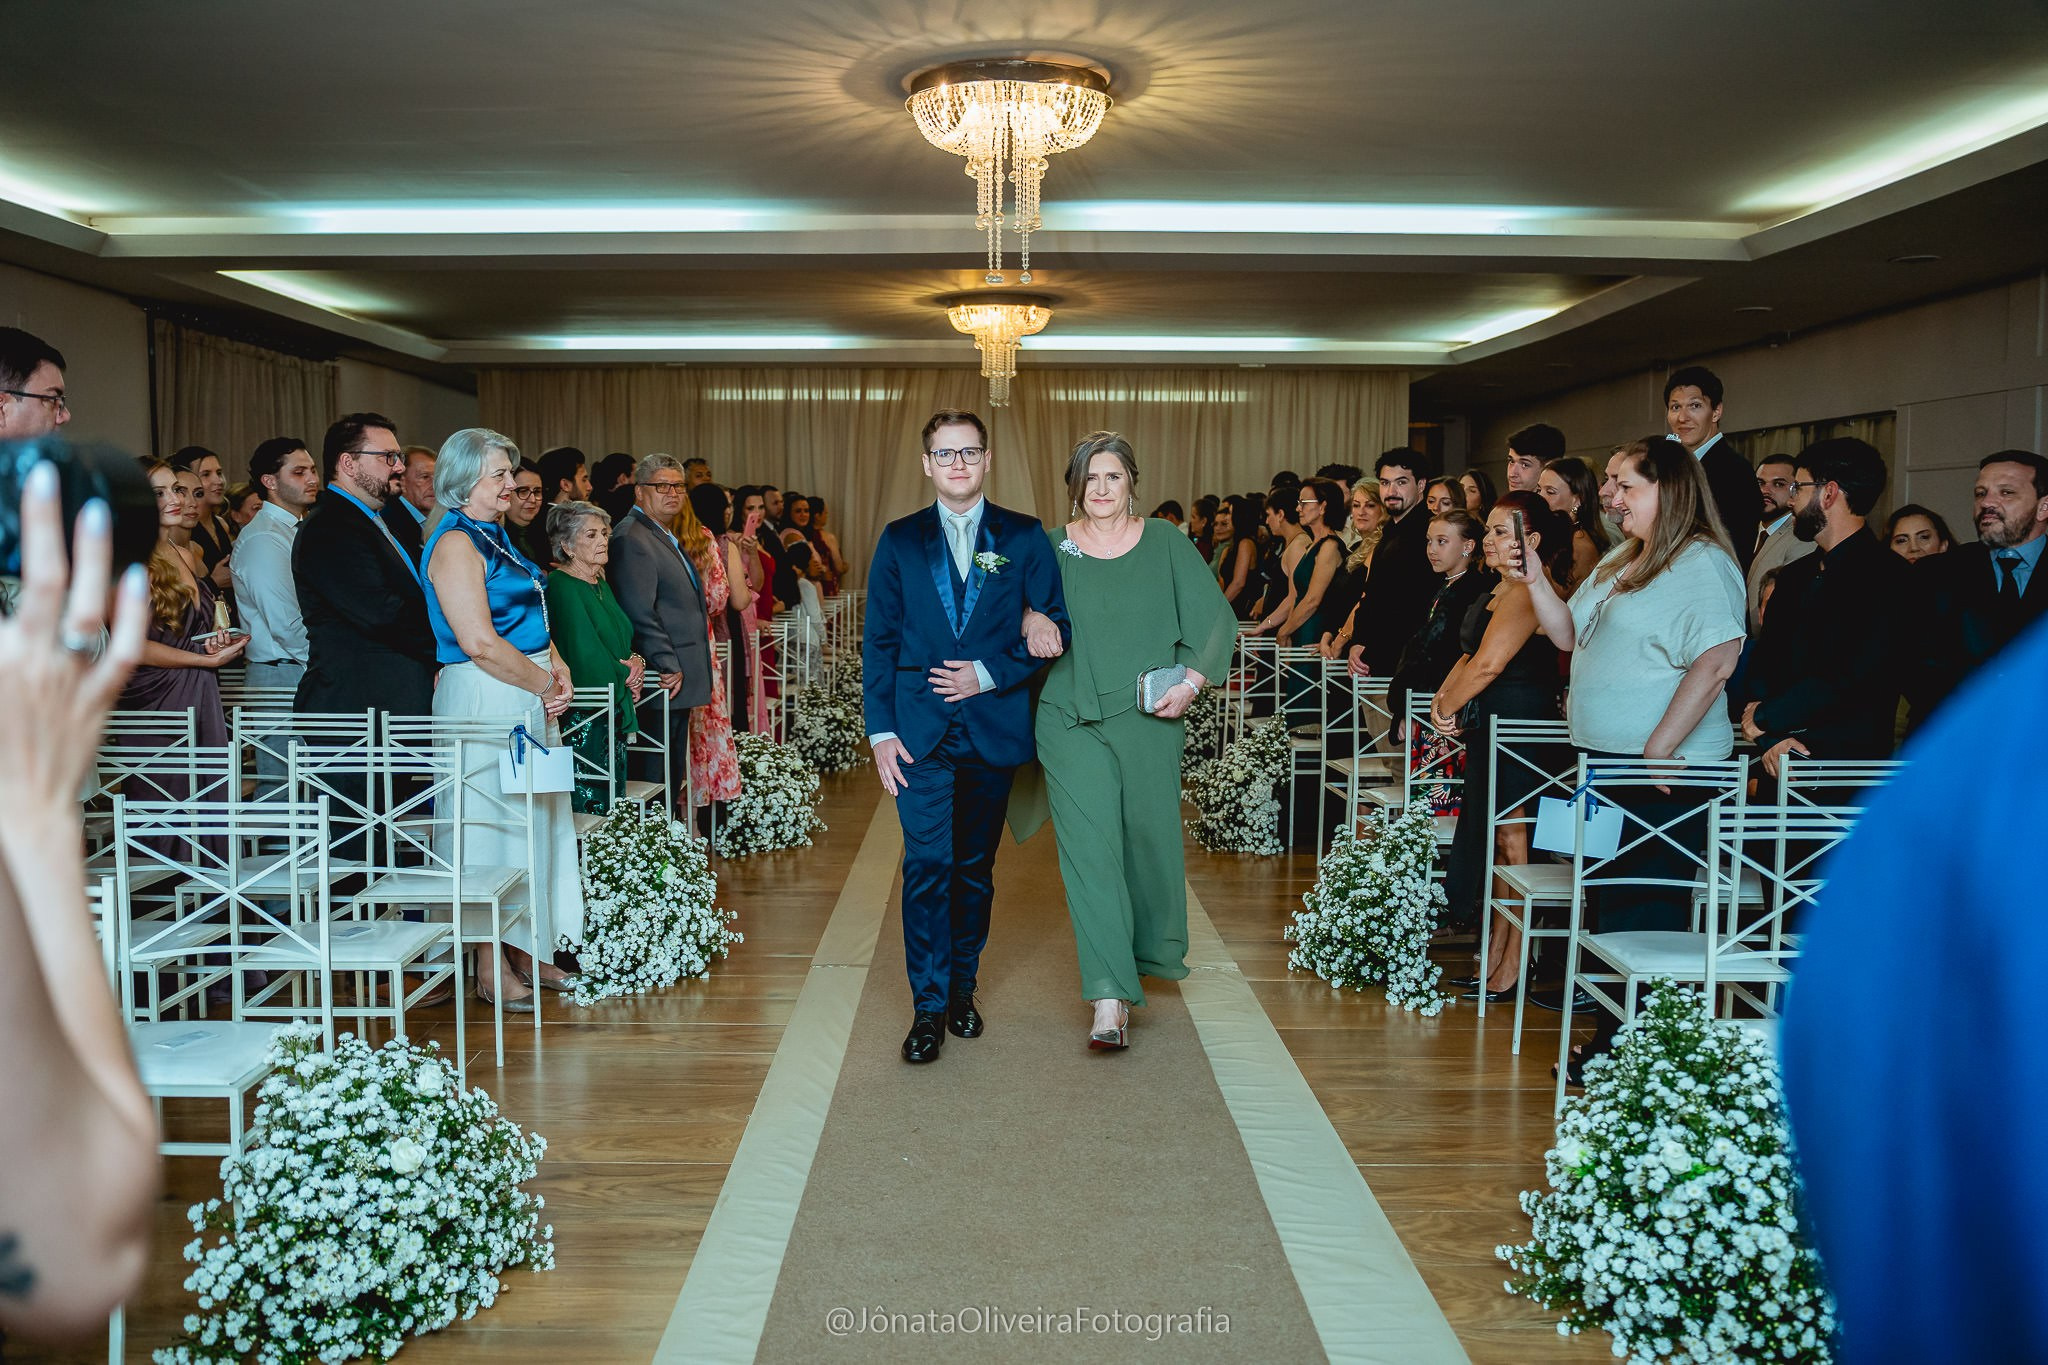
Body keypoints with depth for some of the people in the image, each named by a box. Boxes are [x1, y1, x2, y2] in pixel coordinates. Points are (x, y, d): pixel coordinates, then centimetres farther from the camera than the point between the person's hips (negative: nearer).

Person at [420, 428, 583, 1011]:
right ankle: (491, 968, 7)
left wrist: (559, 668, 3)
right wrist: (546, 684, -11)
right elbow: (479, 642, -21)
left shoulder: (497, 537, 16)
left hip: (527, 699, 9)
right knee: (493, 825, -2)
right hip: (485, 699, -9)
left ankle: (526, 951, 23)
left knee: (535, 824, 13)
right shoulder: (455, 543, -13)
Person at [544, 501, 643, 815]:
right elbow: (586, 658, -21)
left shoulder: (600, 583, 14)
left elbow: (622, 641, 20)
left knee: (612, 806, 11)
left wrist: (636, 662, -2)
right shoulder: (561, 586, -13)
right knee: (588, 805, -7)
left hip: (614, 716, 9)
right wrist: (625, 676, -5)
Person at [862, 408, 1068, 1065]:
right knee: (927, 865, -6)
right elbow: (878, 640, 5)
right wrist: (880, 731, -3)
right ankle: (929, 1007, 3)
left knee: (975, 867, 10)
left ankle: (962, 987, 26)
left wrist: (989, 674, -10)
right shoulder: (899, 540, 7)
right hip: (920, 731, 0)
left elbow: (1055, 625, 2)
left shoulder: (1024, 537, 5)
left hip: (993, 727, 1)